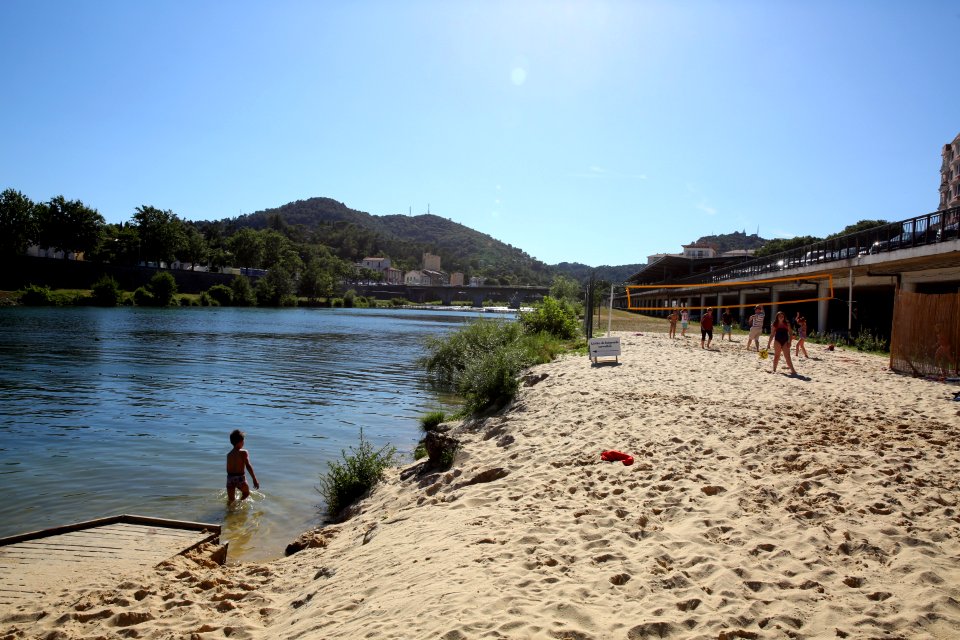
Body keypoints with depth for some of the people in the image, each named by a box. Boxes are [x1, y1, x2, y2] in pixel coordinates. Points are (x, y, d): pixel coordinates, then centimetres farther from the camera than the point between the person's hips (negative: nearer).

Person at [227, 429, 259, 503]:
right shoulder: (243, 452, -9)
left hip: (230, 478, 4)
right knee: (246, 493, 20)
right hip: (240, 478, -4)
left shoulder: (229, 454, 8)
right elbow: (248, 466, -17)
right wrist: (255, 480, -18)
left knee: (230, 499, 14)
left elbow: (228, 469, 10)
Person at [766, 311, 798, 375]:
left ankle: (792, 370, -6)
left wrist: (789, 342, -6)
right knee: (776, 356, 5)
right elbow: (772, 335, 8)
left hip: (785, 341, 0)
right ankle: (774, 369, 13)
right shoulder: (774, 325, 5)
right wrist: (768, 343, 6)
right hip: (777, 341, 0)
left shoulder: (787, 324, 6)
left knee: (787, 357, -5)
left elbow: (790, 333, 4)